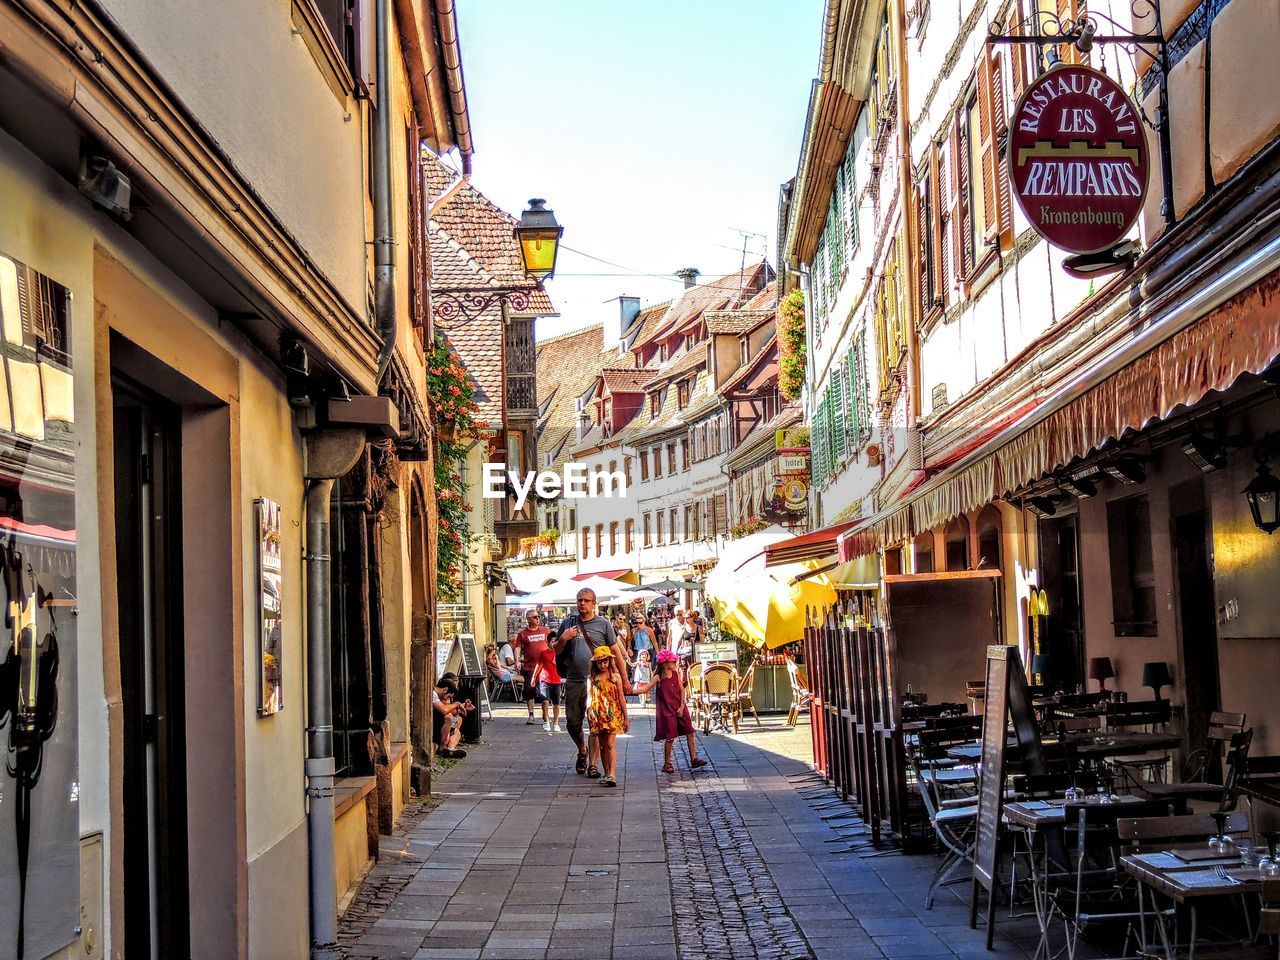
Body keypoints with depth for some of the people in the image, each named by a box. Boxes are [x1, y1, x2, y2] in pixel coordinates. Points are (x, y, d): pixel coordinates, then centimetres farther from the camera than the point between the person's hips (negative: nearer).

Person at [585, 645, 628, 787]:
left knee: (610, 743, -14)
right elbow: (591, 696, 1)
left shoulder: (615, 677, 3)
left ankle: (612, 774, -22)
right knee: (602, 745, 7)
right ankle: (606, 774, 15)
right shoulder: (594, 678, 8)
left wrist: (626, 718, 6)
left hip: (613, 714, -3)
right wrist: (589, 709, -19)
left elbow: (621, 698, 5)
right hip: (599, 715, 3)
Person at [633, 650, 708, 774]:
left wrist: (682, 706, -3)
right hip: (667, 711, -4)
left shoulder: (676, 673, 2)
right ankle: (667, 764, 10)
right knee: (670, 737, -2)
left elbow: (682, 690, 4)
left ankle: (694, 759, 11)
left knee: (690, 733, 2)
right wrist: (631, 690, -18)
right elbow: (645, 689, -5)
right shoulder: (658, 678, -8)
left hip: (680, 709, 4)